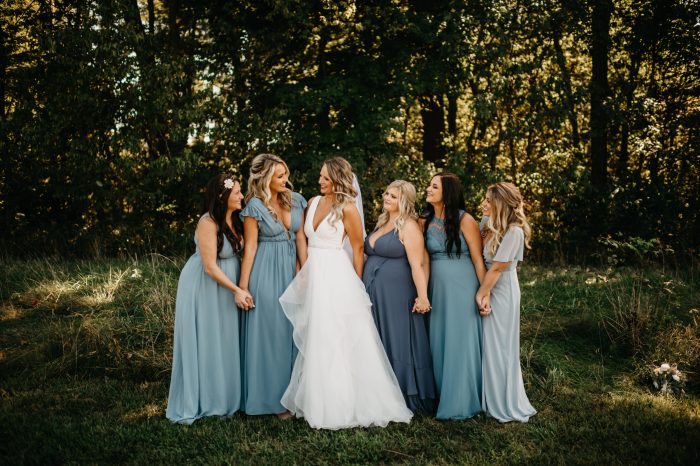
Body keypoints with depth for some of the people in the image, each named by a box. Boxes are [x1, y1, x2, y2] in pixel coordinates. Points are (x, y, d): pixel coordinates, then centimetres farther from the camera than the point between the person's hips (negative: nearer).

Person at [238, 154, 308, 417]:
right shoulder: (255, 207, -10)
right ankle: (271, 398, 13)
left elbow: (301, 239, 7)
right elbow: (250, 247, -9)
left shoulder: (295, 200, 5)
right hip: (266, 273, -5)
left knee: (291, 331, 10)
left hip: (291, 271, 5)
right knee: (269, 334, 2)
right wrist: (243, 286, -9)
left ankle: (290, 393, 22)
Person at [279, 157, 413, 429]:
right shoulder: (313, 203, 9)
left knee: (336, 340, -2)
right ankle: (315, 399, 23)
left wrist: (356, 284, 0)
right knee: (315, 339, 12)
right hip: (313, 274, 7)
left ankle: (341, 405, 8)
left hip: (336, 277, -7)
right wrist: (303, 273, 11)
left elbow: (358, 247, -3)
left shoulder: (347, 209, -9)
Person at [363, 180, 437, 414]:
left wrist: (422, 296, -24)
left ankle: (405, 397, 10)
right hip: (373, 293, 8)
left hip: (396, 294, -8)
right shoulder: (382, 222, 14)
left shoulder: (408, 226, -11)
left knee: (397, 342, -1)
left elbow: (417, 265, -18)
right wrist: (366, 286, 17)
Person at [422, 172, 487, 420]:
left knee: (460, 343, 2)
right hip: (437, 287, 5)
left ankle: (461, 402, 14)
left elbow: (478, 259, -7)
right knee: (439, 343, 9)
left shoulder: (465, 220, -9)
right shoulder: (426, 222, 6)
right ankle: (443, 396, 22)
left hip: (462, 287, -5)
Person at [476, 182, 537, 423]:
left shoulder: (514, 232, -18)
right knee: (486, 346, 12)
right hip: (487, 289, 7)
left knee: (499, 347, 2)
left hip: (502, 293, -7)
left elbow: (496, 269, -16)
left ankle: (506, 405, 17)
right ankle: (489, 399, 25)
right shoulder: (487, 224, 3)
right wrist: (484, 294, -8)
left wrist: (481, 295, -8)